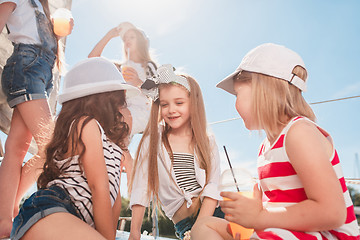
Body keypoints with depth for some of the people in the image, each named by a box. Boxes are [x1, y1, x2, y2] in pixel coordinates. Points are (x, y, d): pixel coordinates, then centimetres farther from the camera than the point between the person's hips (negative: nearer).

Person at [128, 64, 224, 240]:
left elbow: (212, 187, -2)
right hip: (184, 223, -2)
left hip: (213, 212, 3)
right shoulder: (153, 140, 5)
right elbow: (141, 188, 4)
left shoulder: (208, 143, 8)